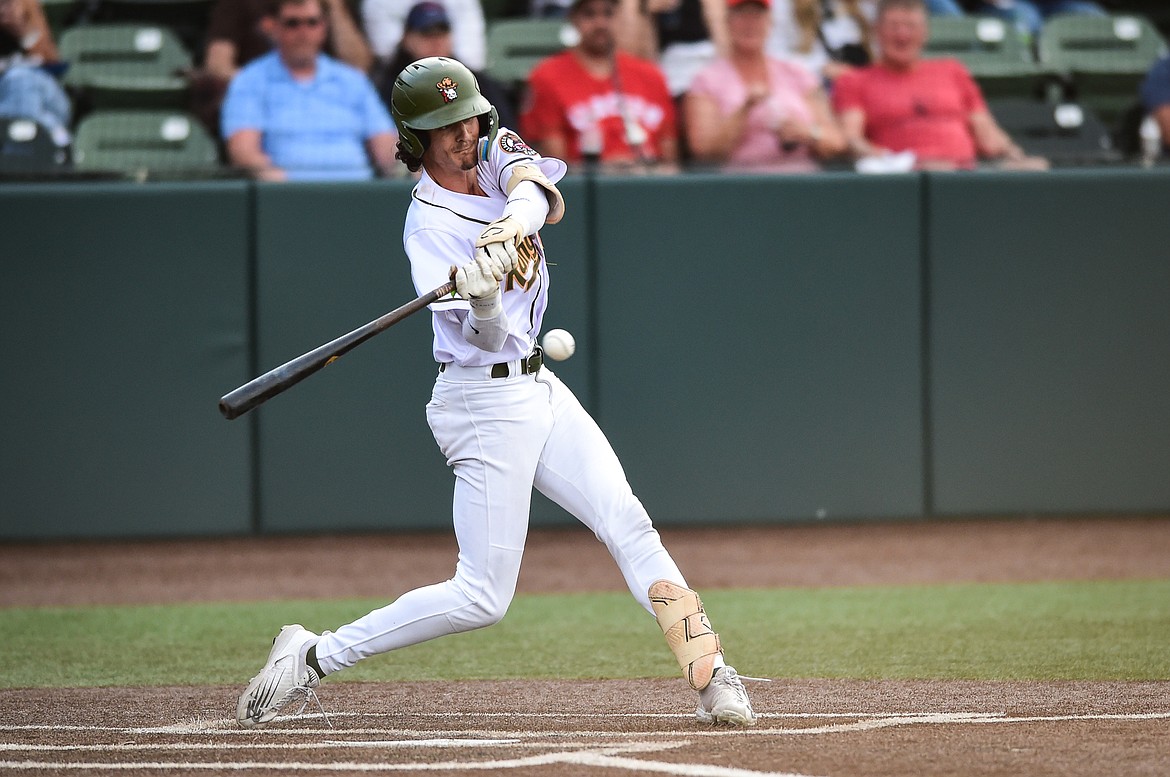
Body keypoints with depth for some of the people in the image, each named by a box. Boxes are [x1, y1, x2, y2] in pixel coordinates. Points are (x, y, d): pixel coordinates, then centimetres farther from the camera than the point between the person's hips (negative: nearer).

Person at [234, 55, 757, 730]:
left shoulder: (497, 155, 4)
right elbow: (486, 338, -23)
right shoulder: (428, 226, -15)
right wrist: (483, 297, -45)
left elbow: (541, 193, -19)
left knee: (630, 526, -3)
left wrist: (511, 226, -40)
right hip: (487, 401, -7)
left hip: (538, 389, 7)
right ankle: (314, 657, 0)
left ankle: (712, 676, -5)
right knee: (483, 597, -8)